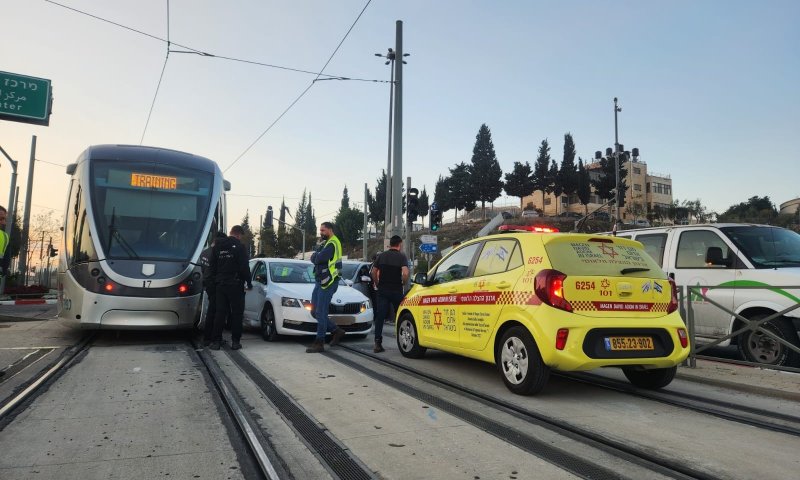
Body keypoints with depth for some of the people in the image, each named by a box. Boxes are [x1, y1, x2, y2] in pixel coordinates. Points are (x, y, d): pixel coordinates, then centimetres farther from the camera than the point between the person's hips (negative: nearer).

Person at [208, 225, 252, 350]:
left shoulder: (217, 246, 11)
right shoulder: (239, 246, -9)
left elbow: (213, 266, 14)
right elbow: (244, 267, -12)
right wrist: (249, 283, -3)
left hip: (220, 285, 5)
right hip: (235, 285, -5)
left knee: (219, 313, 8)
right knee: (237, 313, 3)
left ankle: (215, 341, 7)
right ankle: (235, 341, 3)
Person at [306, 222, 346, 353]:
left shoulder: (333, 243, -13)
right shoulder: (324, 243, 20)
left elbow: (319, 258, -23)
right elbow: (313, 258, 14)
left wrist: (317, 255, -2)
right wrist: (318, 256, -6)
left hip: (328, 283, -10)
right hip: (319, 281, 10)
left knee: (321, 313, -7)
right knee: (315, 312, 11)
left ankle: (319, 343, -2)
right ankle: (336, 331, 21)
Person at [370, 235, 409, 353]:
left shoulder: (382, 256, 8)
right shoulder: (401, 256, -5)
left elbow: (374, 272, 8)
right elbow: (405, 273, -19)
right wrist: (403, 283, -2)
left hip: (382, 290, 3)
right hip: (396, 290, -3)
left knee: (380, 316, 2)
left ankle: (377, 343, -3)